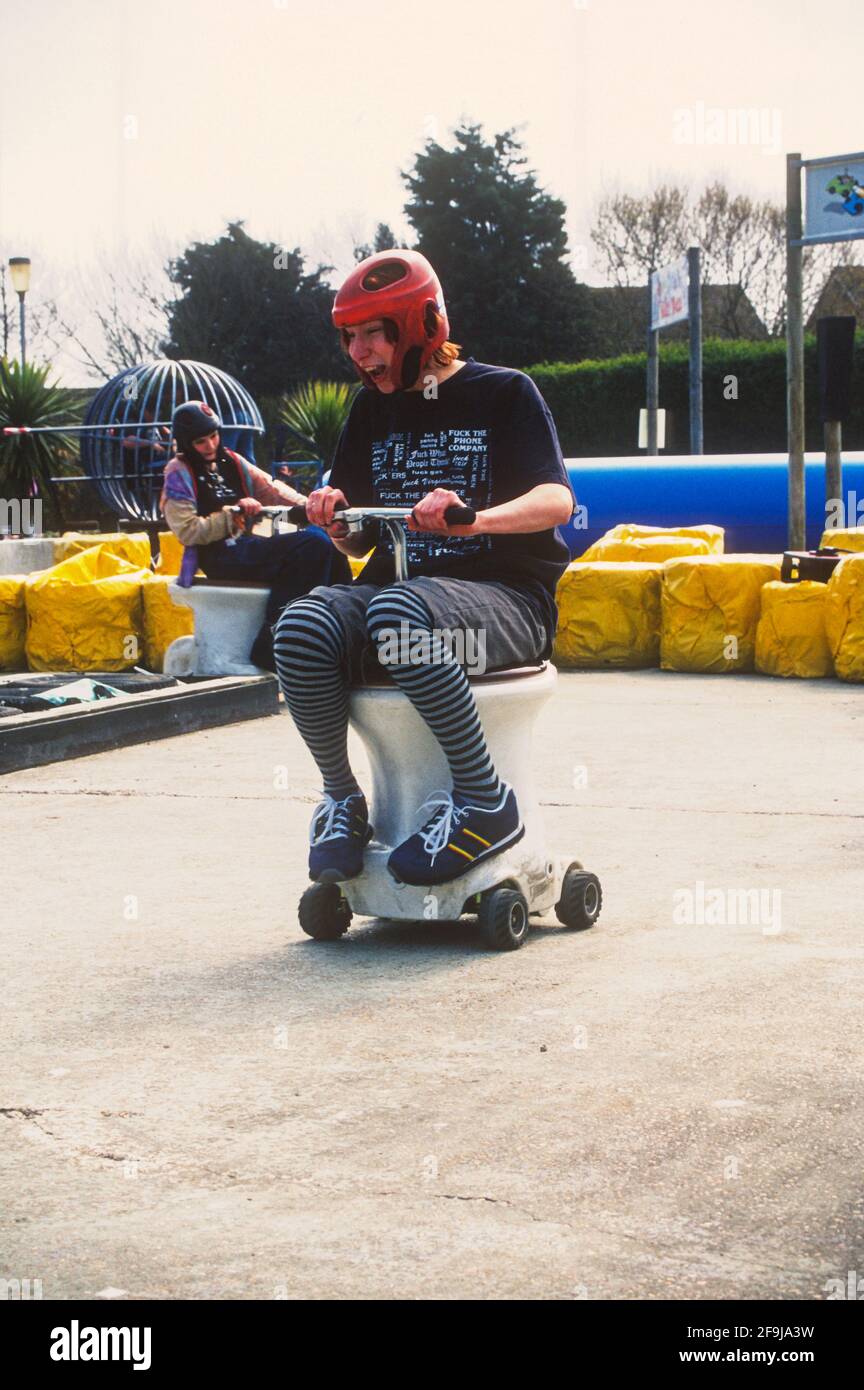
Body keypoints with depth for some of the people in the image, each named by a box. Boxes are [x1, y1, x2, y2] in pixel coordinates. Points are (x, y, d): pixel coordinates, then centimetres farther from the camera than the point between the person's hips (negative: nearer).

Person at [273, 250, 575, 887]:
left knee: (398, 612, -40)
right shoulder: (373, 410, 18)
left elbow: (556, 501, -12)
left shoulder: (503, 393, 3)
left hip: (505, 595, -5)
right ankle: (342, 797, -11)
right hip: (399, 583, 5)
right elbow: (361, 543, 19)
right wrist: (336, 521, -5)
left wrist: (475, 517, -31)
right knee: (302, 626, -29)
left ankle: (486, 804, -29)